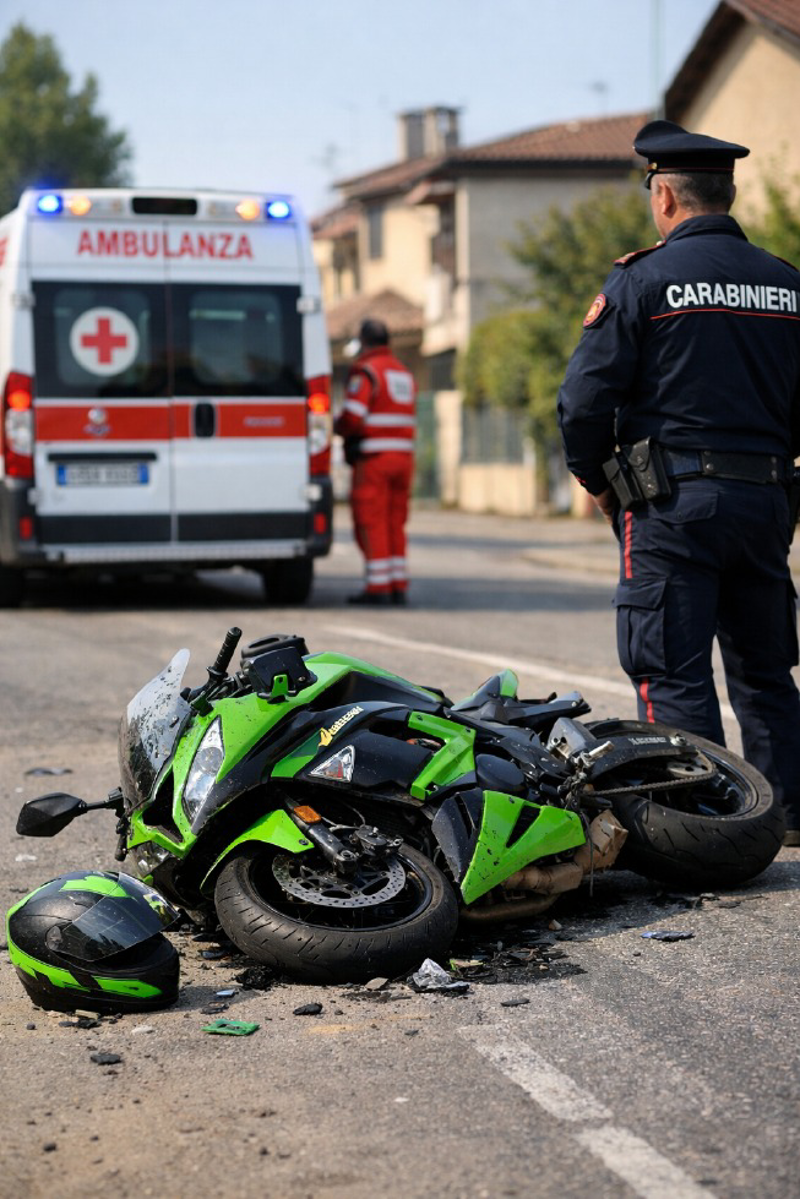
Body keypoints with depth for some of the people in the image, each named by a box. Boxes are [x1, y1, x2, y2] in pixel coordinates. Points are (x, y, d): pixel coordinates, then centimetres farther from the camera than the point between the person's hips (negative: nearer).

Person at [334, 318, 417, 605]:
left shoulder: (365, 371, -8)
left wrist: (338, 426, 5)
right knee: (395, 524, 11)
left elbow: (352, 417, -17)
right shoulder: (404, 373, 19)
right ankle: (398, 586, 10)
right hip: (403, 455, 7)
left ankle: (377, 586, -7)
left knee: (371, 524, -4)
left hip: (373, 456, -7)